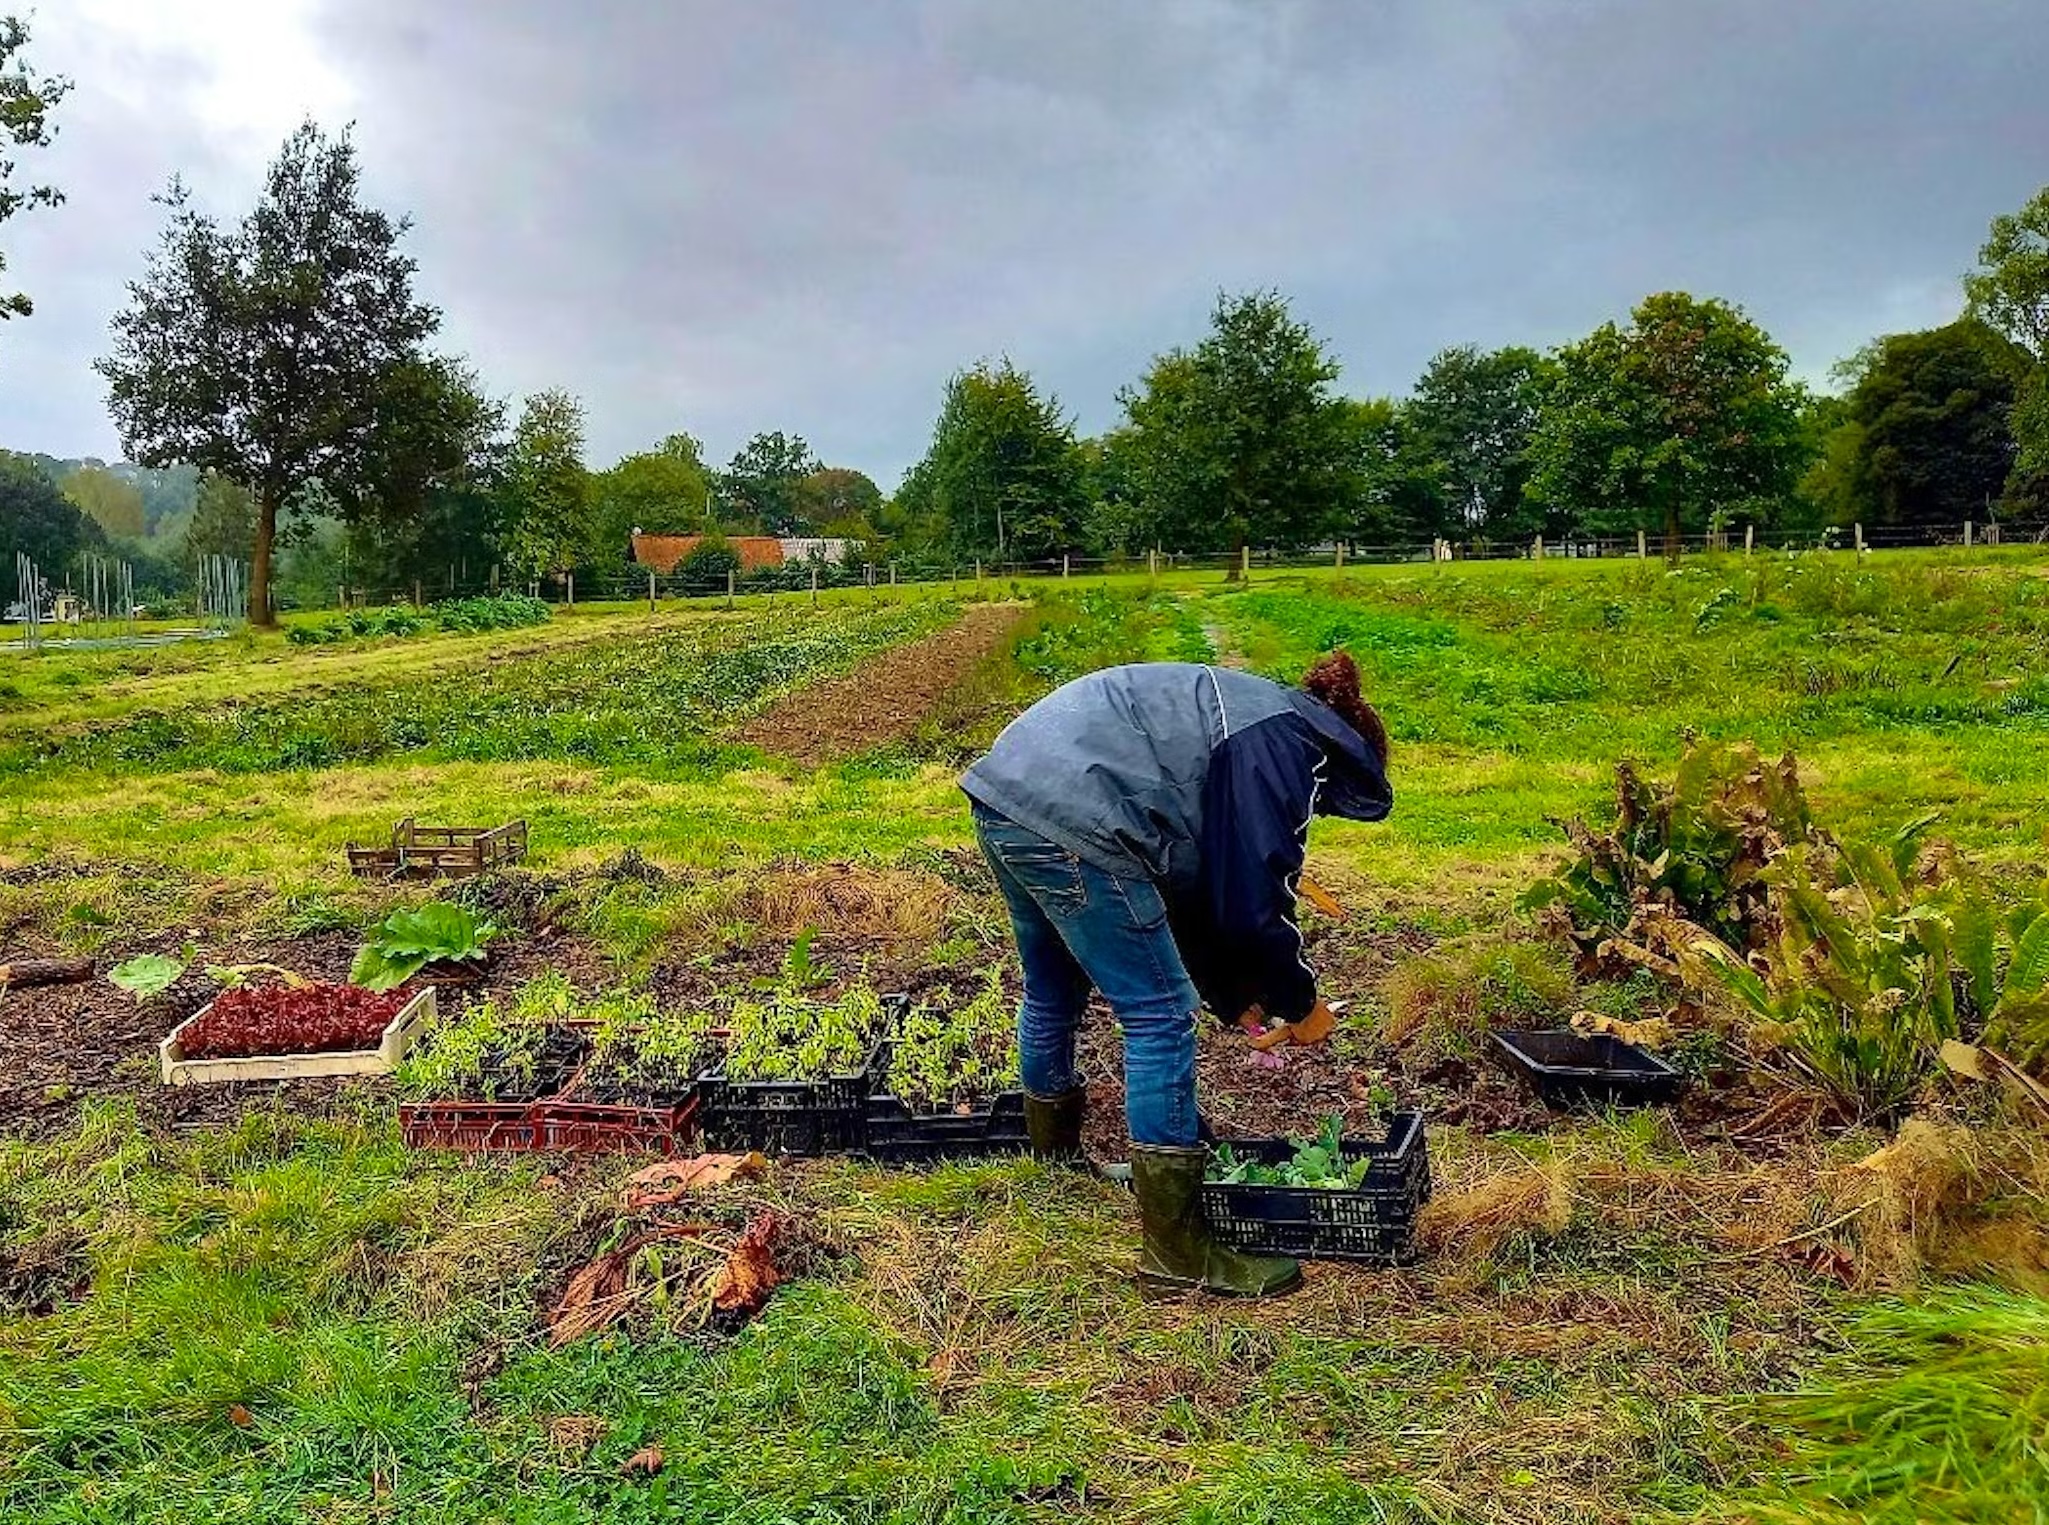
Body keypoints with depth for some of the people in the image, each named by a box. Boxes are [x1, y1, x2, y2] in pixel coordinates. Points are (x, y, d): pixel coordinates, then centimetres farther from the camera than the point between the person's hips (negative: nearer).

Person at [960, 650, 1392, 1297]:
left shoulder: (1242, 717, 26)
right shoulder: (1289, 746, -1)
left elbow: (1192, 881, 29)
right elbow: (1257, 898, -6)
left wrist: (1236, 997, 30)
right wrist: (1301, 1003, 11)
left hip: (1003, 792, 11)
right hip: (1069, 822, -11)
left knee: (1053, 995, 27)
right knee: (1159, 1017, -1)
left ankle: (1055, 1168, 49)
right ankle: (1178, 1255, 7)